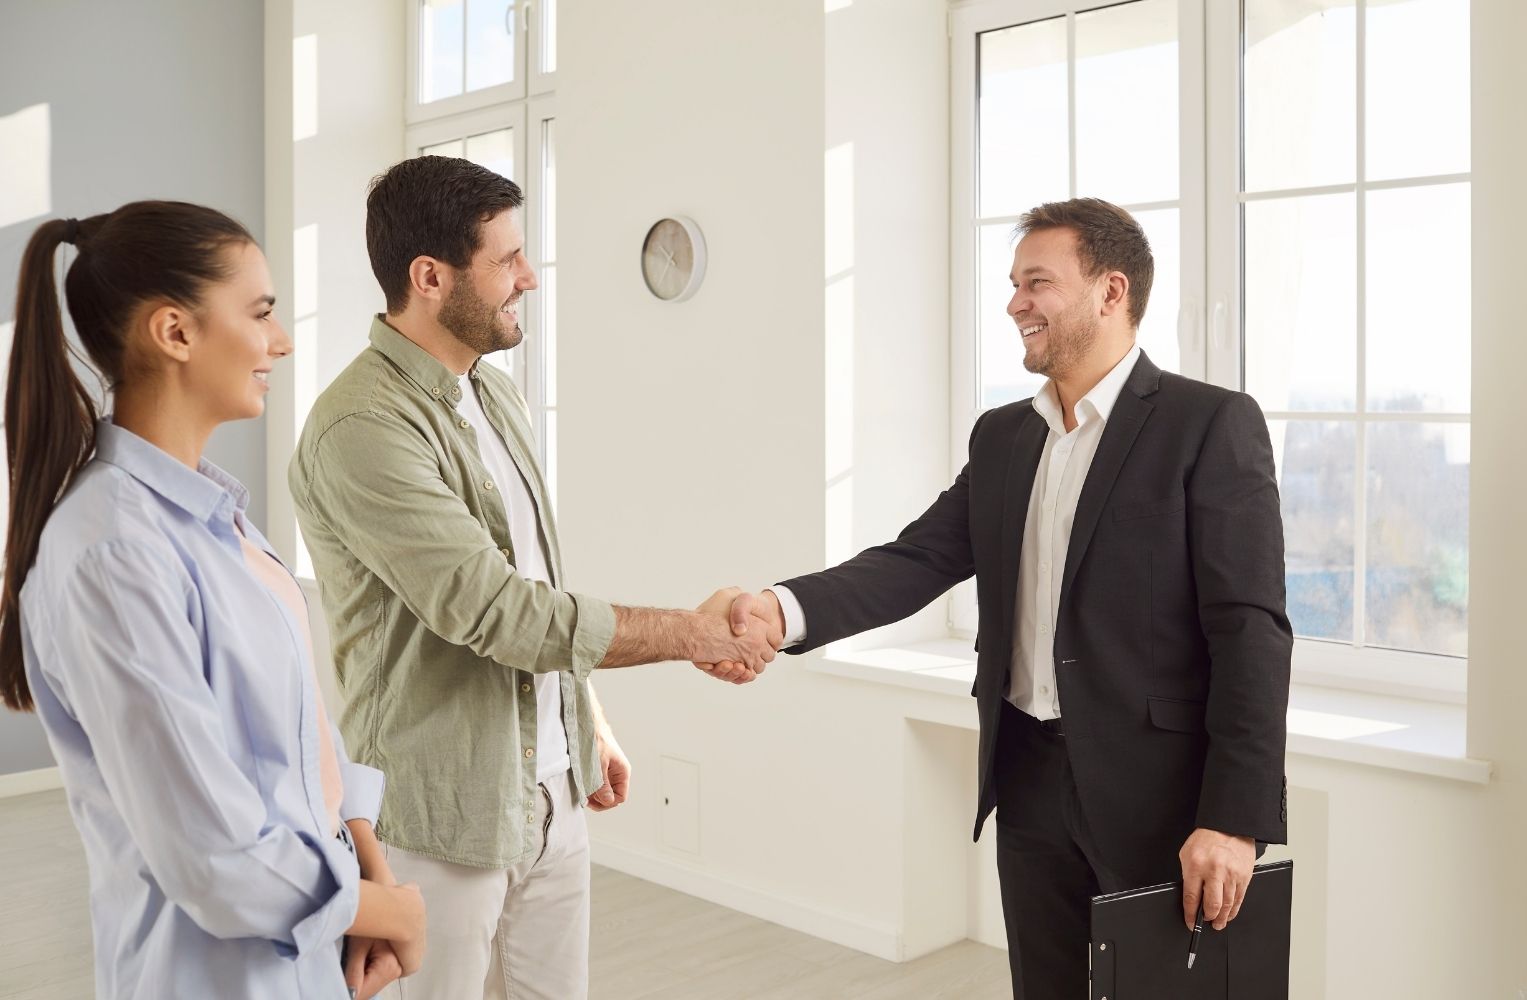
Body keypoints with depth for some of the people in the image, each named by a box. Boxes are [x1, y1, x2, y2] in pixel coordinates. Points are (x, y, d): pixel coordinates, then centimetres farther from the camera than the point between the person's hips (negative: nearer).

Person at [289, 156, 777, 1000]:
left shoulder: (495, 393, 9)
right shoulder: (362, 427, -20)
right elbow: (498, 612, -24)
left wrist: (592, 722, 17)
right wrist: (690, 634, -17)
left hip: (551, 795, 8)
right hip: (443, 812, -7)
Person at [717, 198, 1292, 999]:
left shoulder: (1211, 425, -9)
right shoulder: (1001, 436, 10)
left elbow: (1249, 630, -14)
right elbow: (917, 562, 0)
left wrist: (1235, 819, -19)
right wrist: (787, 609, -18)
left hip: (1158, 789, -5)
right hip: (1030, 780, 6)